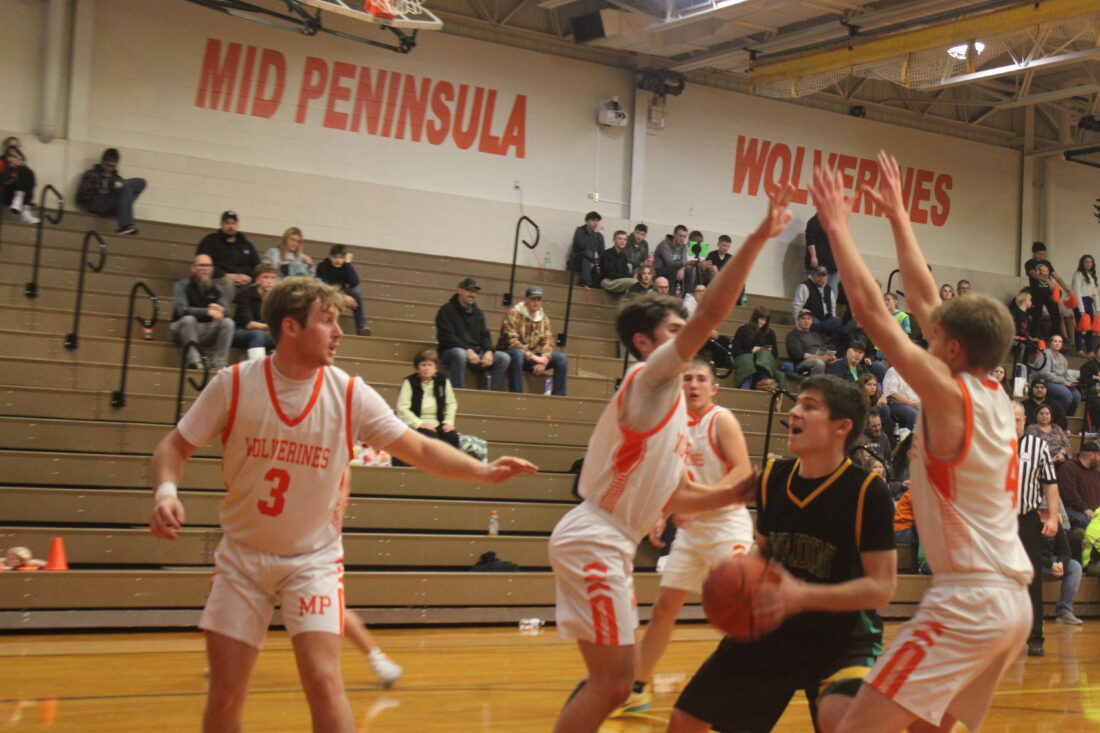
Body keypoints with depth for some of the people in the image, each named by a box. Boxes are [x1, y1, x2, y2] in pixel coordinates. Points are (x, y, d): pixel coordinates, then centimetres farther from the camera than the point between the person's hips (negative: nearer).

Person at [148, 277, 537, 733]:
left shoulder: (350, 395, -8)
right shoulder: (234, 384, -10)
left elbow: (420, 449, -5)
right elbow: (175, 447, -2)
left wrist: (483, 471, -20)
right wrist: (166, 492, -23)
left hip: (313, 559, 0)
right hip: (241, 557, 0)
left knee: (323, 682, -15)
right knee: (225, 695, 1)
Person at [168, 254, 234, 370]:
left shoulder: (217, 287, 4)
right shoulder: (182, 285, -8)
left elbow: (226, 312, -6)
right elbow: (182, 309, -24)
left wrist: (218, 309, -33)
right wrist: (208, 311, -35)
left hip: (207, 330, 4)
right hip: (182, 329, -4)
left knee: (228, 322, -19)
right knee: (189, 319, -35)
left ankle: (219, 363, -25)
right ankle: (193, 361, -36)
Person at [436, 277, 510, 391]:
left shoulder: (477, 312, 17)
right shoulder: (447, 310, -3)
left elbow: (484, 335, 12)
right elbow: (447, 337, -14)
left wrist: (489, 351, -10)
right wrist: (468, 351, -25)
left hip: (475, 352, 6)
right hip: (451, 351, -6)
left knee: (504, 358, -12)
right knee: (460, 354, -42)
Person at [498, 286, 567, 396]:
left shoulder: (543, 317, 7)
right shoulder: (514, 314, -12)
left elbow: (548, 341, 2)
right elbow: (512, 342, -21)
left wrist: (544, 359, -19)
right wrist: (534, 357, -29)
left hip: (533, 356, 6)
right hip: (509, 353, -6)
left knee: (562, 358, -11)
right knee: (518, 353, -41)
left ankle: (558, 397, -10)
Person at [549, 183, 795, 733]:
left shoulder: (669, 404, 19)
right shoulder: (648, 377, -8)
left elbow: (667, 498, 21)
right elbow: (711, 314, -22)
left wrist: (734, 494, 9)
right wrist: (757, 239, -25)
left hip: (608, 546, 10)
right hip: (593, 542, -10)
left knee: (610, 682, 13)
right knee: (612, 684, -9)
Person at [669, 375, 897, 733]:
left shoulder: (867, 491, -20)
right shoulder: (772, 478, -4)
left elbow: (881, 587, -21)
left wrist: (802, 596, -32)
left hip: (844, 635, -5)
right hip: (773, 629, 6)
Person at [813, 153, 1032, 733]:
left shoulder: (951, 396, -10)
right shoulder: (995, 398, 12)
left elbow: (871, 312, -11)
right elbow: (924, 301, 20)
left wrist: (836, 225, -3)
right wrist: (898, 217, 26)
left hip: (969, 600, -9)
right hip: (1011, 599, 9)